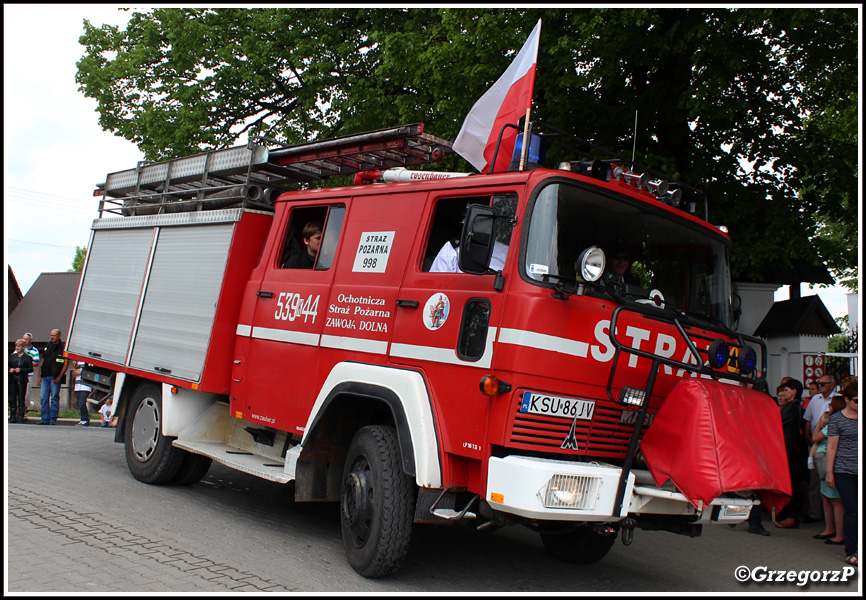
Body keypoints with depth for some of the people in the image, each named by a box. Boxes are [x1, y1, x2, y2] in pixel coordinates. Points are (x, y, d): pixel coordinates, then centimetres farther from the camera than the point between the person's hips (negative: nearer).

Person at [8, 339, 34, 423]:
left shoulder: (27, 357, 1)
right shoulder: (12, 356, 15)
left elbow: (31, 369, -4)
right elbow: (8, 365, 20)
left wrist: (21, 370, -14)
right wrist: (10, 369, -1)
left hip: (22, 381, -4)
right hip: (12, 380, 4)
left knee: (21, 399, -3)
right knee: (12, 399, 4)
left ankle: (20, 417, 1)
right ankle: (12, 417, 11)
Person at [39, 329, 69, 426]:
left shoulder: (63, 347, -3)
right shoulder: (47, 346, 15)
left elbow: (66, 364, -6)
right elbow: (43, 360, 20)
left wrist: (59, 377, -12)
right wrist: (40, 375, 13)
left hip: (55, 377, -6)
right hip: (45, 376, 6)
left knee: (54, 398, -4)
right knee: (44, 398, 5)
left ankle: (53, 419, 0)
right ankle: (45, 419, 11)